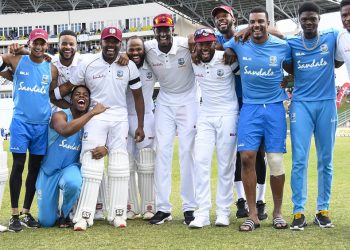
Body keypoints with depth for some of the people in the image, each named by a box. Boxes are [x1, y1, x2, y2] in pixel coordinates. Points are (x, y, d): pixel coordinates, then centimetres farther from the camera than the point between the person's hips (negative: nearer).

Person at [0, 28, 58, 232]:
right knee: (18, 166, -5)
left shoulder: (52, 69, 7)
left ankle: (27, 212, 17)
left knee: (35, 168, 7)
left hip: (42, 124, 3)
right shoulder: (17, 61, 1)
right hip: (21, 122, -3)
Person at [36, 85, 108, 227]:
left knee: (74, 183, -38)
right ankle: (53, 211, 39)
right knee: (46, 222, -1)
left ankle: (65, 214, -5)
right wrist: (92, 113, -35)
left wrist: (104, 150, -29)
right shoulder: (59, 115, -16)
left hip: (70, 168, 2)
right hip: (49, 171, -2)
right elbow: (66, 130, -38)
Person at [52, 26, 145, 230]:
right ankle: (85, 216, -5)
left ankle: (118, 214, 7)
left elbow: (138, 96, 6)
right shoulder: (88, 65, -1)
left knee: (120, 166, 0)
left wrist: (140, 126, 4)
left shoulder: (129, 66, 1)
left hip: (120, 118, 1)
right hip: (95, 117, -1)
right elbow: (68, 86, 5)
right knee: (91, 165, -6)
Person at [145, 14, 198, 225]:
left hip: (188, 101, -3)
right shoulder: (148, 49, -10)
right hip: (165, 102, 3)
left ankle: (190, 206, 5)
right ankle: (163, 208, 4)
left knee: (187, 151, -3)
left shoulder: (187, 45, -18)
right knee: (162, 151, -2)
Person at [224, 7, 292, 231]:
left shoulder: (282, 46, -1)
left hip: (274, 108, -1)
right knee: (247, 157, -7)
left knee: (276, 160, -1)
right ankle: (253, 215, 3)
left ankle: (278, 212, 15)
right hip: (250, 108, 1)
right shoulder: (239, 43, 0)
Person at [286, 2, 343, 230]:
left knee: (326, 160, 6)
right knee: (299, 160, -6)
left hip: (326, 103, 1)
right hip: (301, 104, 0)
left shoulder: (332, 37, 5)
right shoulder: (292, 43, 6)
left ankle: (323, 210, 14)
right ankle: (298, 212, -2)